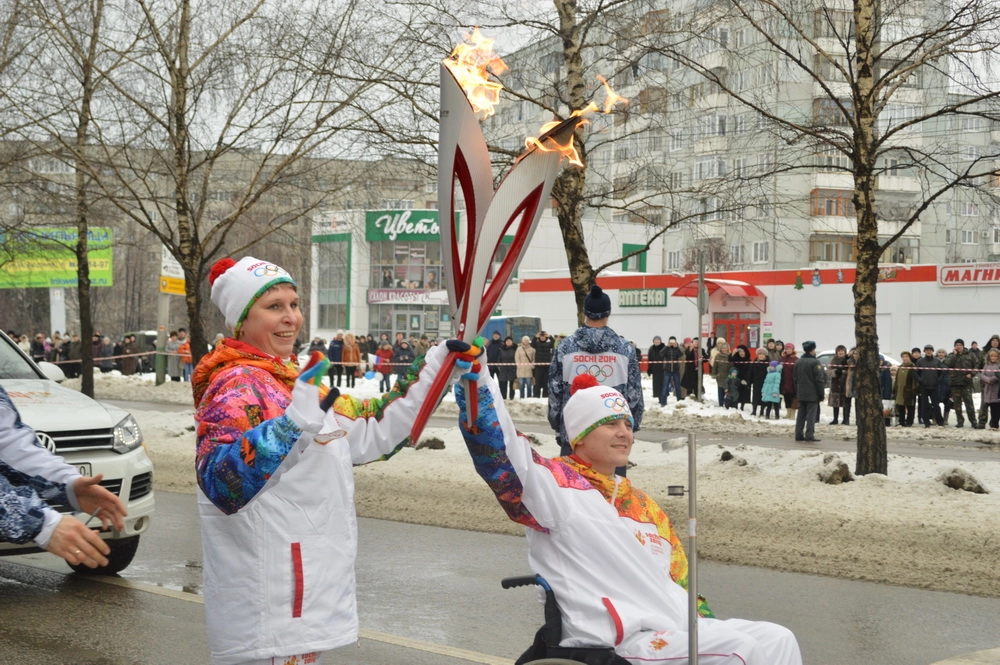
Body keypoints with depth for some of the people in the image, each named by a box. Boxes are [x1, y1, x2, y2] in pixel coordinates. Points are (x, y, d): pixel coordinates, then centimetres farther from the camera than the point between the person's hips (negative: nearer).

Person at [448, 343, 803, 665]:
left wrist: (707, 624, 13)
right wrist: (476, 375, -29)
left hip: (681, 629, 8)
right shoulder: (558, 485, -4)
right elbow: (498, 451, -20)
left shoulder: (644, 504, 20)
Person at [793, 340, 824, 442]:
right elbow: (819, 379, -13)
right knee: (811, 414, -4)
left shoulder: (798, 362, 9)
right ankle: (809, 435, -8)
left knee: (801, 413, 10)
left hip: (801, 394, 6)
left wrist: (796, 392, 21)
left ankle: (799, 434, 9)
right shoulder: (815, 362, -12)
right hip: (812, 394, -6)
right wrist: (821, 393, -8)